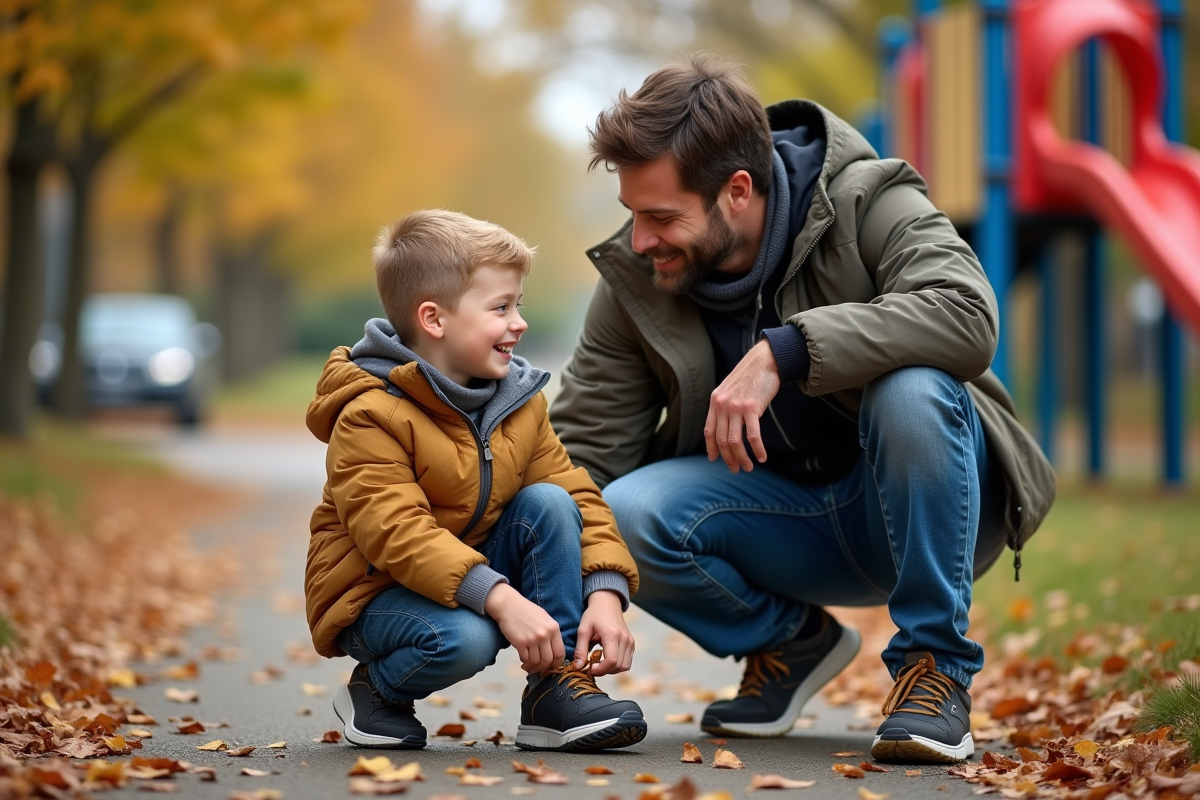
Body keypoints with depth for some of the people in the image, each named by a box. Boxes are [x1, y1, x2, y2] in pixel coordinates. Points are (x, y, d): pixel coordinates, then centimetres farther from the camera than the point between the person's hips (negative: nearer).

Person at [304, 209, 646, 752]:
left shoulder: (519, 402, 2)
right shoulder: (370, 418, -21)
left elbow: (576, 493, -1)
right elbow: (397, 534, -31)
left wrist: (606, 594, -18)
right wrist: (501, 599, -40)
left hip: (481, 574, 7)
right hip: (376, 592, -6)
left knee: (548, 503, -16)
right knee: (463, 638, -36)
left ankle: (558, 684, -10)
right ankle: (378, 689, -2)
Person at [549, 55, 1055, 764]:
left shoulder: (864, 204, -18)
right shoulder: (634, 278, -6)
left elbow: (968, 315, -36)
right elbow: (581, 452, -3)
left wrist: (782, 352, -41)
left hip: (928, 506, -3)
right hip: (785, 517, 4)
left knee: (909, 387, -36)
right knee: (625, 515, -25)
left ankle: (936, 667, -18)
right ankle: (791, 643, 6)